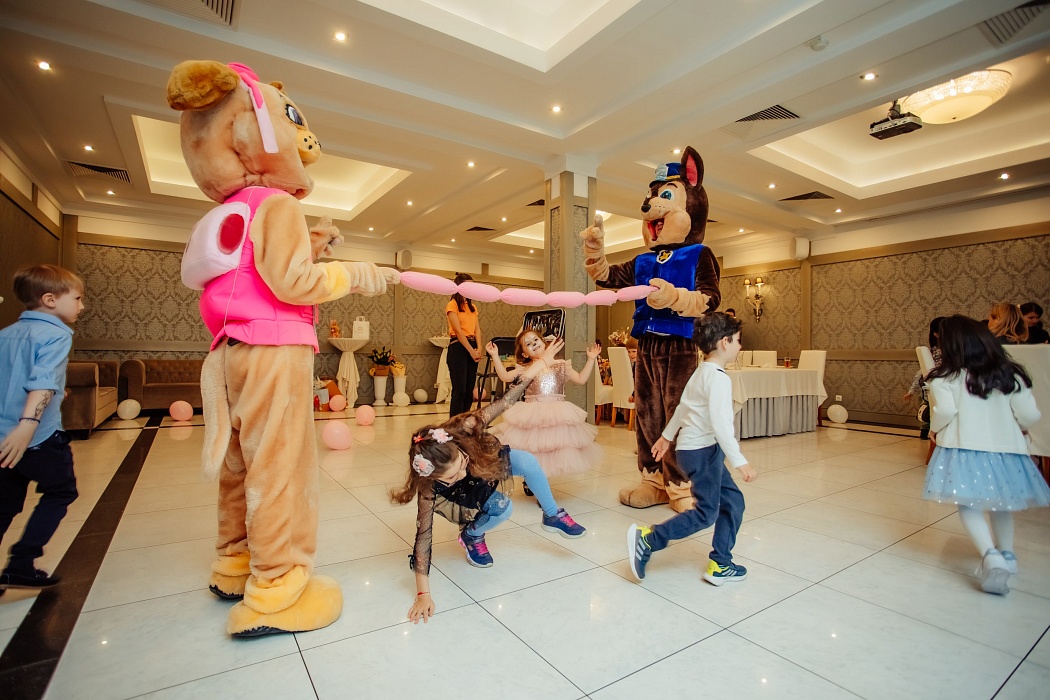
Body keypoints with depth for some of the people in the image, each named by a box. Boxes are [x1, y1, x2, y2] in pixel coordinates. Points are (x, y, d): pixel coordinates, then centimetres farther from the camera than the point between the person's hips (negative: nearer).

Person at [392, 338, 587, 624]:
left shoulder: (462, 428, -41)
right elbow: (424, 535, -35)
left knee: (528, 462, -22)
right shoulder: (429, 488, -41)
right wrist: (423, 593, -33)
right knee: (502, 508, -28)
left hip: (487, 460, 3)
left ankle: (552, 516, 1)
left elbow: (504, 402, -38)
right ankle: (473, 535, 5)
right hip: (464, 498, -2)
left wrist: (540, 363, -41)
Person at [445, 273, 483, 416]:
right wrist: (471, 351, -15)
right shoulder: (453, 305, -3)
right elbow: (458, 331, -12)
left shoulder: (472, 307, 17)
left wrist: (478, 349, -6)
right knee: (459, 390, -8)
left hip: (472, 347, 7)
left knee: (469, 390, 6)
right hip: (458, 348, -7)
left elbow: (477, 329, 9)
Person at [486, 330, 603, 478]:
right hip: (532, 416, -1)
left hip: (558, 416, 1)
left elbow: (581, 379, 9)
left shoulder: (560, 365, 9)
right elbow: (505, 376, -6)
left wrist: (590, 359, 5)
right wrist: (495, 356, -10)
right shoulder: (524, 369, 5)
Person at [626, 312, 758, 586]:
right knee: (706, 512, -4)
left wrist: (667, 436, 28)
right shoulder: (719, 378, -17)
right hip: (702, 450, -10)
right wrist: (740, 462, -24)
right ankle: (647, 539, -1)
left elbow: (682, 406, 21)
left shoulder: (701, 372, 14)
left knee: (733, 501, 13)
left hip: (694, 448, 10)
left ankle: (720, 564, 19)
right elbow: (720, 424, -25)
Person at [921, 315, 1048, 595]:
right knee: (1000, 502, 23)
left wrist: (935, 428, 2)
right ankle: (1006, 554, 37)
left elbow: (945, 410, -18)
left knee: (968, 503, 0)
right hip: (1006, 447, 5)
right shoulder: (1010, 375, 5)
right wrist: (1015, 429, 22)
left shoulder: (946, 377, -6)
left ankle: (991, 555, -20)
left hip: (964, 448, -5)